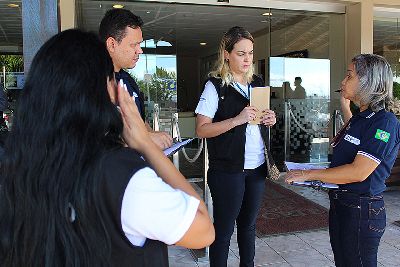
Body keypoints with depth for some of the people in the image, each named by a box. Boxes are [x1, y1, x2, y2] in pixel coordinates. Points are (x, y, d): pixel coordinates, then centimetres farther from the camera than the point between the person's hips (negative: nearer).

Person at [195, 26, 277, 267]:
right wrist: (237, 120, -24)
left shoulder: (257, 83, 10)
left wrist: (270, 119, 0)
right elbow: (201, 129, -15)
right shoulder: (215, 86, -9)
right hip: (228, 169, -6)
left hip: (257, 166, 6)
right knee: (224, 228, 5)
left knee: (249, 223, 19)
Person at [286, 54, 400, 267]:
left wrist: (309, 174, -19)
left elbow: (358, 172, -26)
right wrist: (344, 105, 24)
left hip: (362, 210, -9)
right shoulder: (360, 117, 8)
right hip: (340, 204, 9)